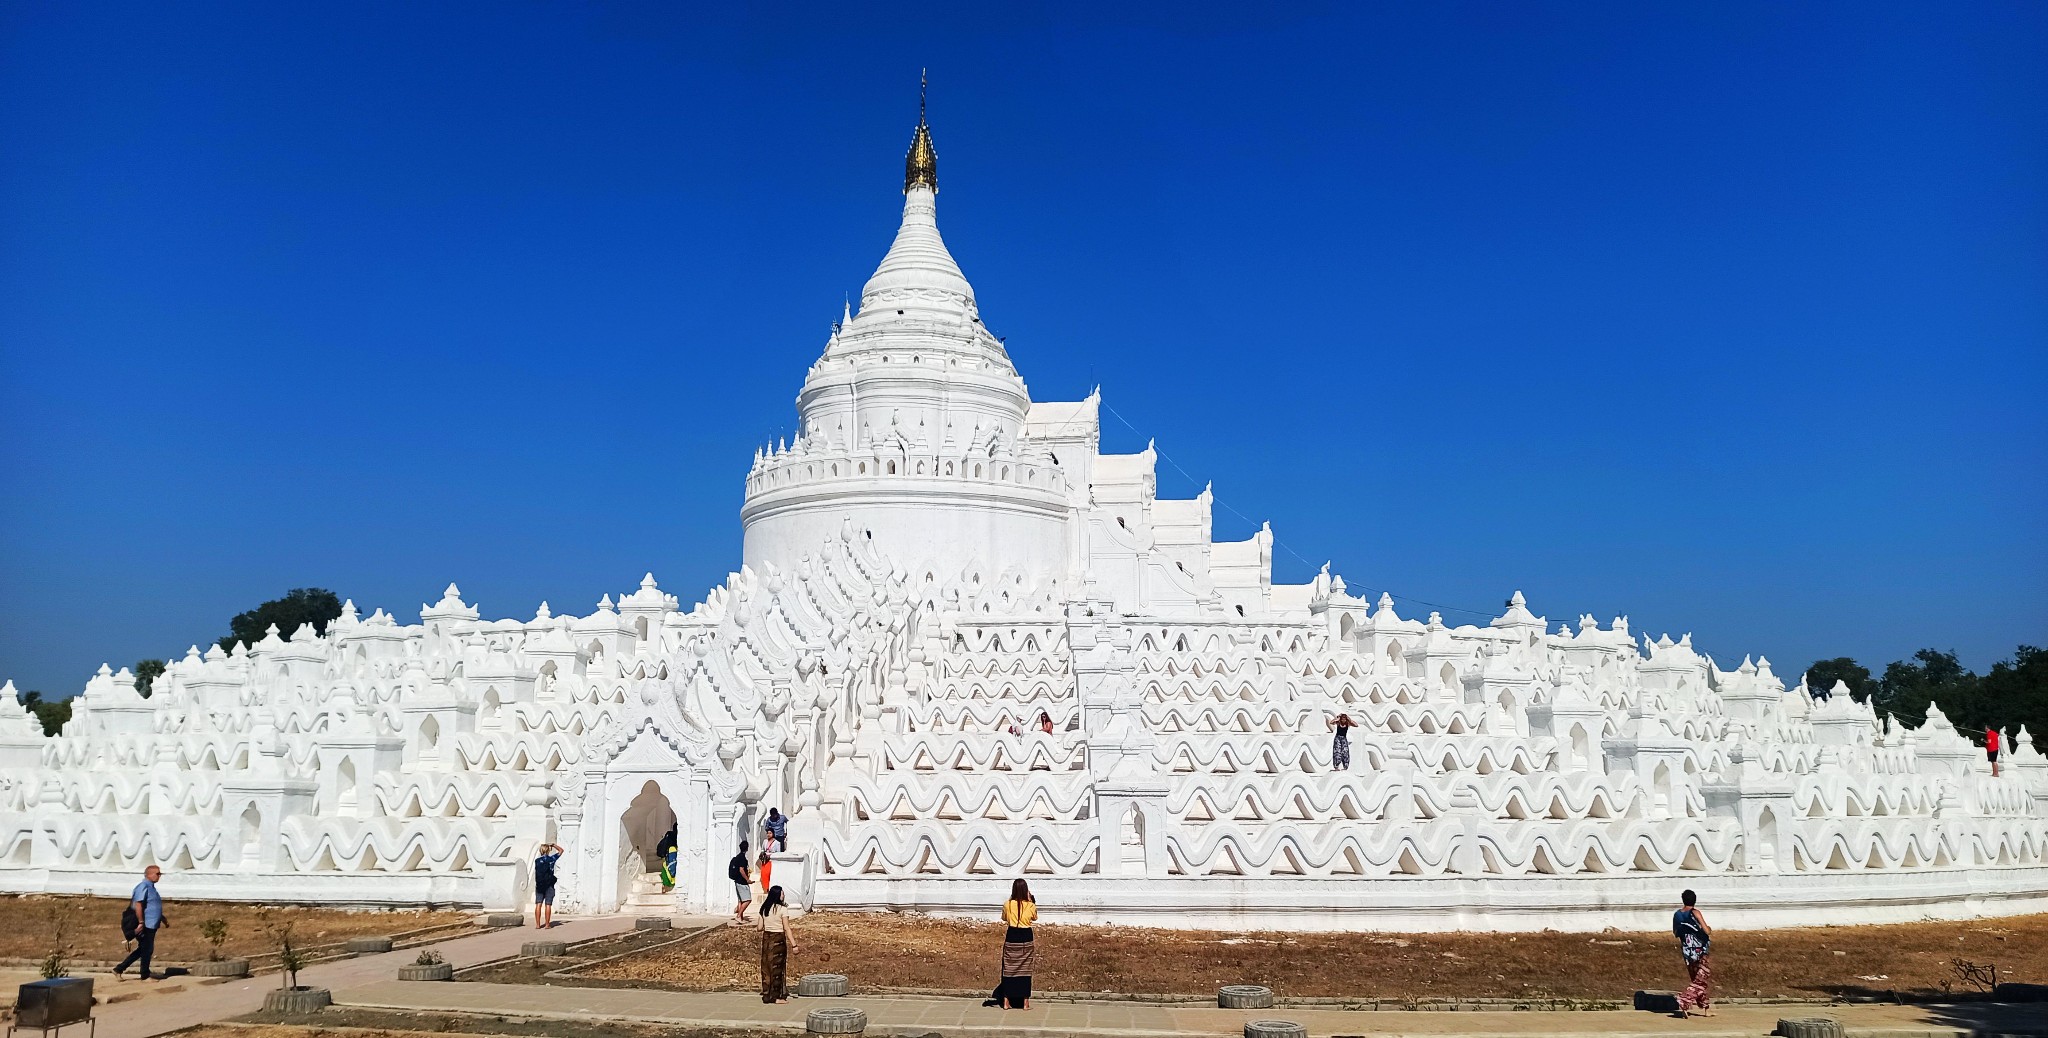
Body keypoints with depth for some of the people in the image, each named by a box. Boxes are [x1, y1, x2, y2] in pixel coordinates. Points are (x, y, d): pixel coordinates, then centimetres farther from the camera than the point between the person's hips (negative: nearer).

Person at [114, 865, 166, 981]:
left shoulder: (151, 887, 17)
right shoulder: (143, 887, -14)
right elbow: (138, 905, -22)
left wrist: (164, 920, 29)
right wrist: (141, 923, -26)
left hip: (151, 925, 10)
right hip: (146, 926, -10)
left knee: (142, 950, 15)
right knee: (147, 950, 0)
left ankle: (119, 969, 20)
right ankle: (145, 976, 10)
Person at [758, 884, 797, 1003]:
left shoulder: (764, 909, 4)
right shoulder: (782, 909, -12)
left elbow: (760, 927, 6)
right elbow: (786, 928, -15)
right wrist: (793, 944, -14)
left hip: (766, 938, 5)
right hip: (778, 939, -5)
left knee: (767, 967, 12)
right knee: (777, 968, 3)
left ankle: (766, 995, 17)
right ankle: (776, 997, 6)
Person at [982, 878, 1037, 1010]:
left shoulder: (1008, 904, -6)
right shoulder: (1031, 906, -9)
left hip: (1011, 938, 1)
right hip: (1026, 938, -1)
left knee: (1009, 970, 9)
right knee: (1025, 970, 6)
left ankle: (1006, 1001, 12)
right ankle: (1025, 1002, 8)